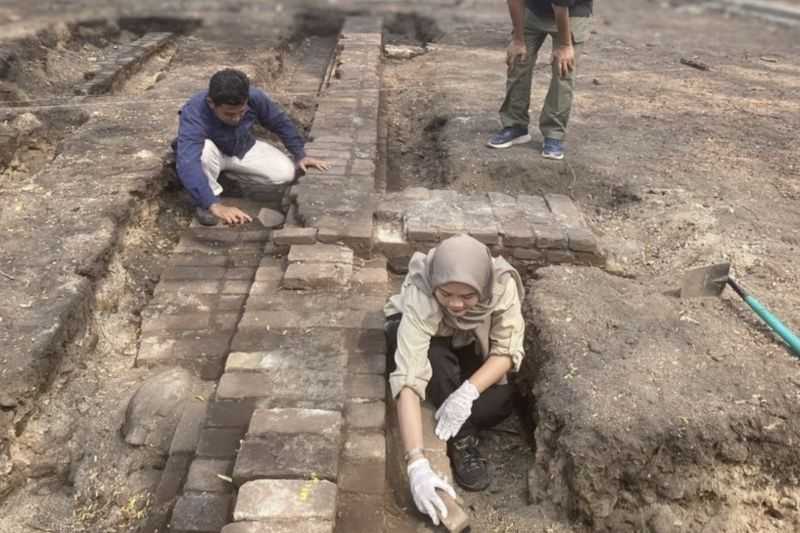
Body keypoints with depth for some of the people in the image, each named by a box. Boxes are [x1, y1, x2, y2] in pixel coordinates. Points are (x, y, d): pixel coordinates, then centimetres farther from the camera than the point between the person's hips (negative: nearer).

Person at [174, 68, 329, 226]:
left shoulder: (255, 98, -28)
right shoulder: (194, 113, -39)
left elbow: (280, 122, -7)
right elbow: (187, 165, -51)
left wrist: (300, 155, -5)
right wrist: (215, 206, -61)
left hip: (242, 149, 4)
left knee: (285, 172, -16)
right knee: (205, 148, -39)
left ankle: (226, 172, 7)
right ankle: (206, 202, -12)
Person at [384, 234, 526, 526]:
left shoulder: (502, 284, -33)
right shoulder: (420, 298, -40)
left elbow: (507, 350, -27)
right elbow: (408, 380, -47)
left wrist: (468, 390, -45)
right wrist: (416, 464, -55)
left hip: (469, 345, 2)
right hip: (419, 337, -2)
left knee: (500, 402, -24)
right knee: (434, 356, -37)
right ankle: (463, 439, -19)